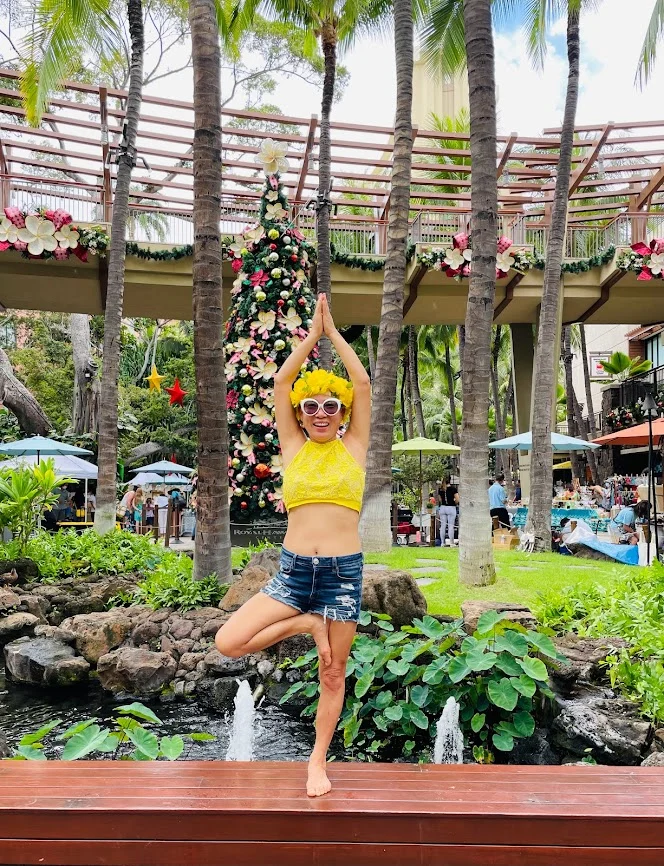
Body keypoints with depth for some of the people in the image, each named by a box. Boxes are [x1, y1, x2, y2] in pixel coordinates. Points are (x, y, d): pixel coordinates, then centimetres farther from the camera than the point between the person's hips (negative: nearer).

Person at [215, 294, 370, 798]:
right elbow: (280, 382, 2)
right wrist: (312, 333, 4)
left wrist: (333, 331, 4)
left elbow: (363, 383, -2)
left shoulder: (353, 447, 5)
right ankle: (307, 624, 10)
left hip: (344, 572, -1)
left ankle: (319, 760, 31)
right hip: (293, 570, 1)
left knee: (333, 674, 9)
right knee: (228, 643, -11)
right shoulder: (293, 448, 7)